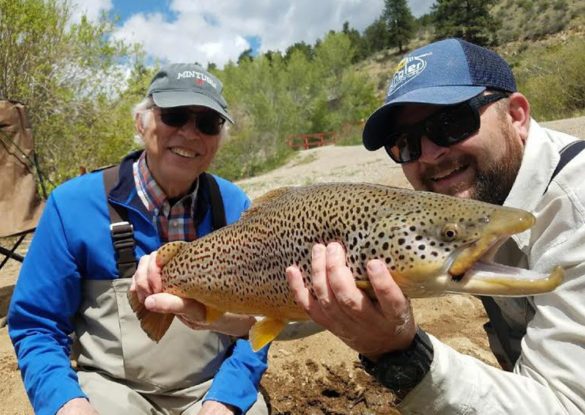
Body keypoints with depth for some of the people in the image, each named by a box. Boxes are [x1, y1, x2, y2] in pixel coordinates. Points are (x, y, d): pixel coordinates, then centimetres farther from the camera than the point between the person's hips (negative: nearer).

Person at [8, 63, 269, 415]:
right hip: (113, 385, -1)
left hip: (213, 386, 2)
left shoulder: (234, 205, -6)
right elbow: (37, 325, -3)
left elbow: (257, 317, -1)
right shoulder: (73, 204, -11)